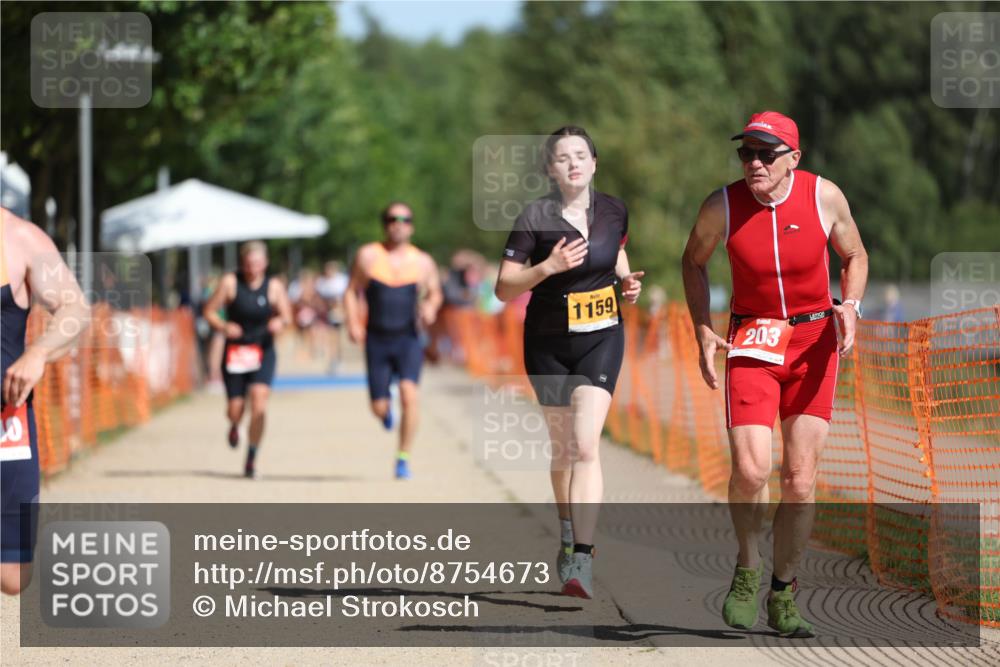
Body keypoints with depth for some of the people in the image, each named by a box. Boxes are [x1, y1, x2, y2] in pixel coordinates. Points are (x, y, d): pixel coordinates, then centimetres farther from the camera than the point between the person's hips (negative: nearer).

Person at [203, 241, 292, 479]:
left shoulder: (274, 286, -1)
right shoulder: (230, 283, -5)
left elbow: (286, 315, 5)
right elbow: (209, 311, -1)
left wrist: (280, 322, -19)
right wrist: (223, 326, -20)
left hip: (263, 353, 0)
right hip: (235, 352, 0)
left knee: (259, 401, -17)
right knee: (234, 409, 1)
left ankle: (251, 459, -6)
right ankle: (234, 426, 42)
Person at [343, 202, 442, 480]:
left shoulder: (423, 262, 2)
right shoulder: (367, 256, 0)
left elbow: (434, 293, 15)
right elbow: (351, 291, 6)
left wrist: (430, 308, -7)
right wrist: (353, 323, -8)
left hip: (408, 339, 0)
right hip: (377, 340, 0)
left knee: (409, 393, -23)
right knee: (378, 408, 1)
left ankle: (403, 458, -12)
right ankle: (386, 409, 42)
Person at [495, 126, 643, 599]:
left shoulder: (614, 211, -1)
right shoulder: (535, 218, -10)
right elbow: (504, 289, -10)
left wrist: (627, 281, 1)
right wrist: (548, 267, -25)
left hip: (602, 338, 0)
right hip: (548, 343, 0)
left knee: (585, 444, -15)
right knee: (562, 448, 11)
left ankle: (581, 560, -22)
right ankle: (568, 534, 36)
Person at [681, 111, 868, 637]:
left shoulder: (825, 197, -8)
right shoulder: (722, 207, -10)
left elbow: (855, 256, 9)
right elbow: (693, 261, 9)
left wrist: (849, 306, -10)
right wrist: (703, 332, -1)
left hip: (815, 342, 1)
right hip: (752, 343, -1)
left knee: (799, 480, -1)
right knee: (750, 470, -17)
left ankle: (783, 594, 17)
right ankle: (747, 570, 10)